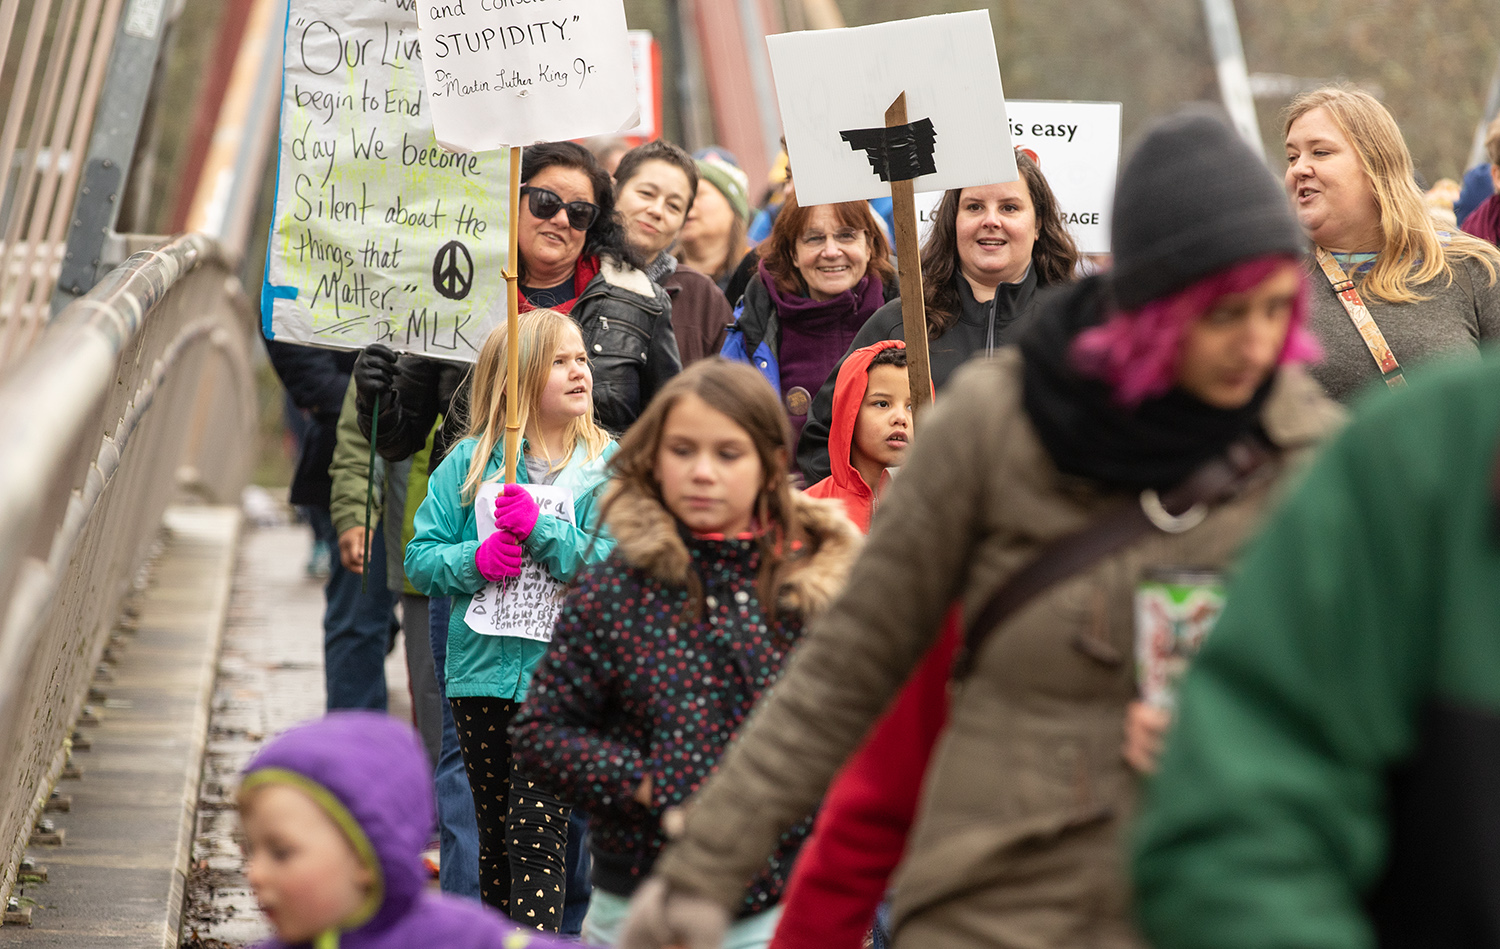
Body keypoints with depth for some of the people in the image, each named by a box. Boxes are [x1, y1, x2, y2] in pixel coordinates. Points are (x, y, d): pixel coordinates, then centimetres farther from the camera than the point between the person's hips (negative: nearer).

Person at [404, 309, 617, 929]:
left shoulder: (607, 465, 1)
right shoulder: (471, 461, 6)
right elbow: (421, 558, 5)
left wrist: (539, 530, -19)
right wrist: (475, 560, -13)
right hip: (482, 673, 3)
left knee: (537, 839, -10)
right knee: (496, 839, 13)